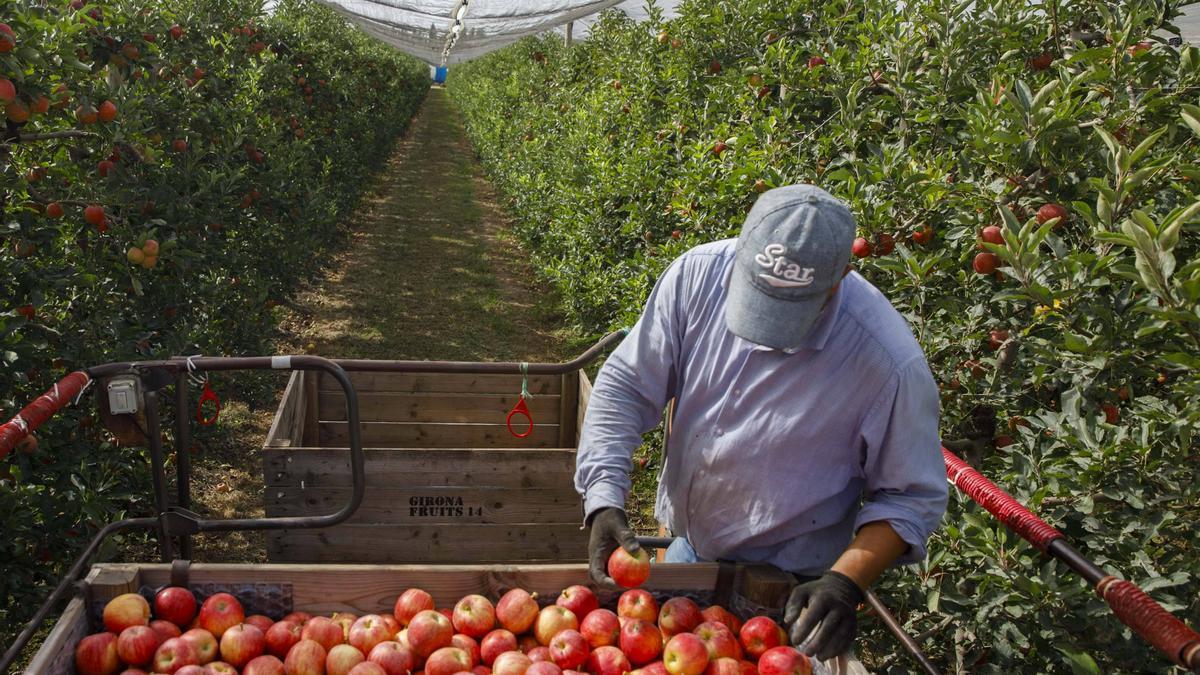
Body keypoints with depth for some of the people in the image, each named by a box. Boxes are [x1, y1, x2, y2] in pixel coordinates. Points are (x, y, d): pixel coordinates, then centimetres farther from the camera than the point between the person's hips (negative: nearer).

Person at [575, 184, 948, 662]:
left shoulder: (889, 362, -28)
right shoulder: (699, 274, -20)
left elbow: (912, 496, -14)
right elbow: (625, 385, -12)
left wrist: (846, 583, -26)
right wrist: (603, 501, -22)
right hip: (682, 548, 4)